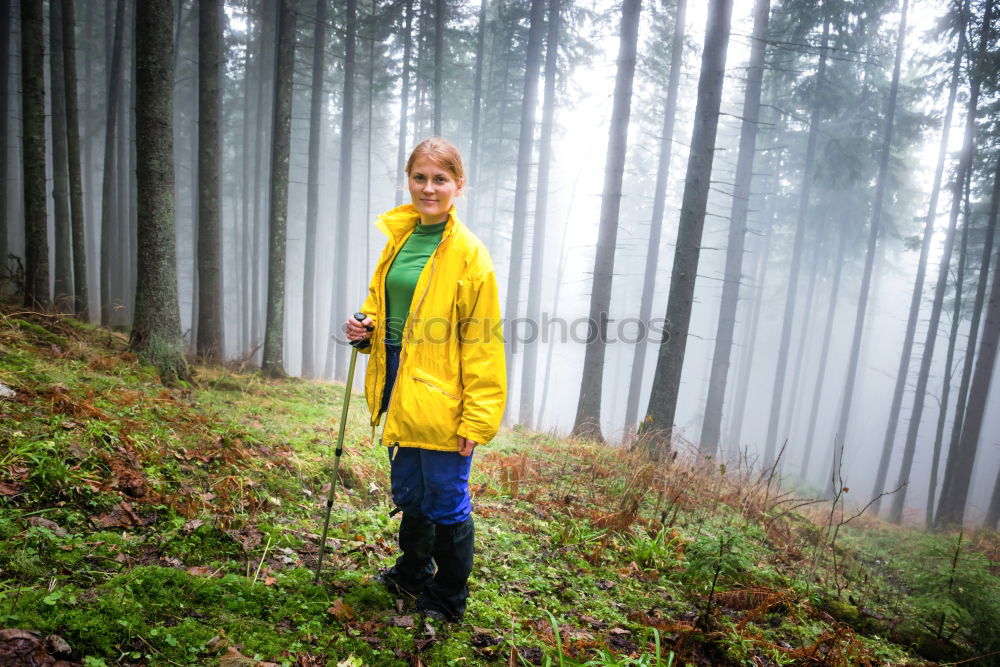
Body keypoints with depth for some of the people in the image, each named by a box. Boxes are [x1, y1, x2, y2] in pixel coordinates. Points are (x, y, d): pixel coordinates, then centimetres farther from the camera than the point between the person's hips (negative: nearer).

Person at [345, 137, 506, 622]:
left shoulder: (468, 254, -12)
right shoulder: (398, 237, 8)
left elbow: (482, 342, -14)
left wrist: (478, 417, -16)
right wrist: (367, 325, 0)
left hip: (441, 400, -6)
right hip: (400, 393, 7)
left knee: (446, 501, 8)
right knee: (408, 492, 22)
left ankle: (448, 600, 33)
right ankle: (413, 573, 48)